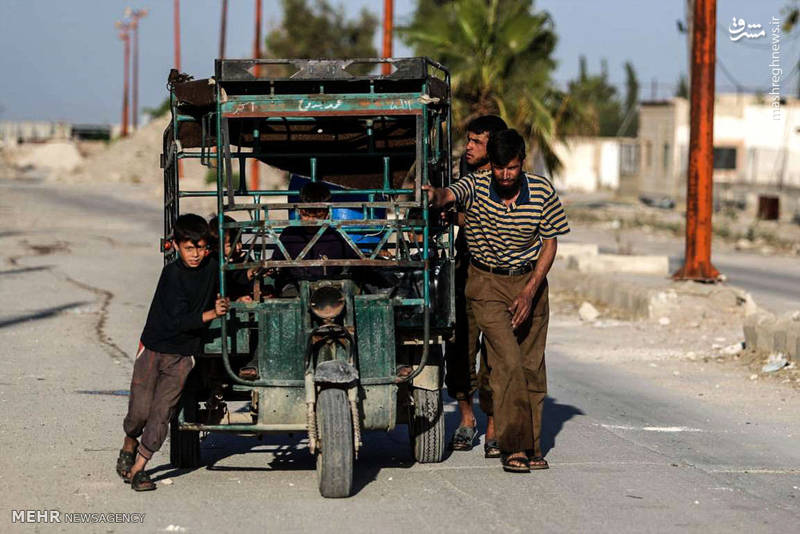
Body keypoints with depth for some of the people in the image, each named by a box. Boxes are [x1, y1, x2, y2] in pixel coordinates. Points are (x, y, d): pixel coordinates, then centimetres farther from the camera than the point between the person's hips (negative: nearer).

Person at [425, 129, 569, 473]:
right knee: (508, 362, -16)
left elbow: (550, 242, -1)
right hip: (487, 284, -2)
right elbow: (449, 195, -34)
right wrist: (434, 196, -60)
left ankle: (532, 447, 14)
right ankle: (514, 447, -12)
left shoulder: (542, 192, -8)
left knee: (532, 365, 4)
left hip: (530, 281, 2)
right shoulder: (476, 188, -13)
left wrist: (530, 291, -10)